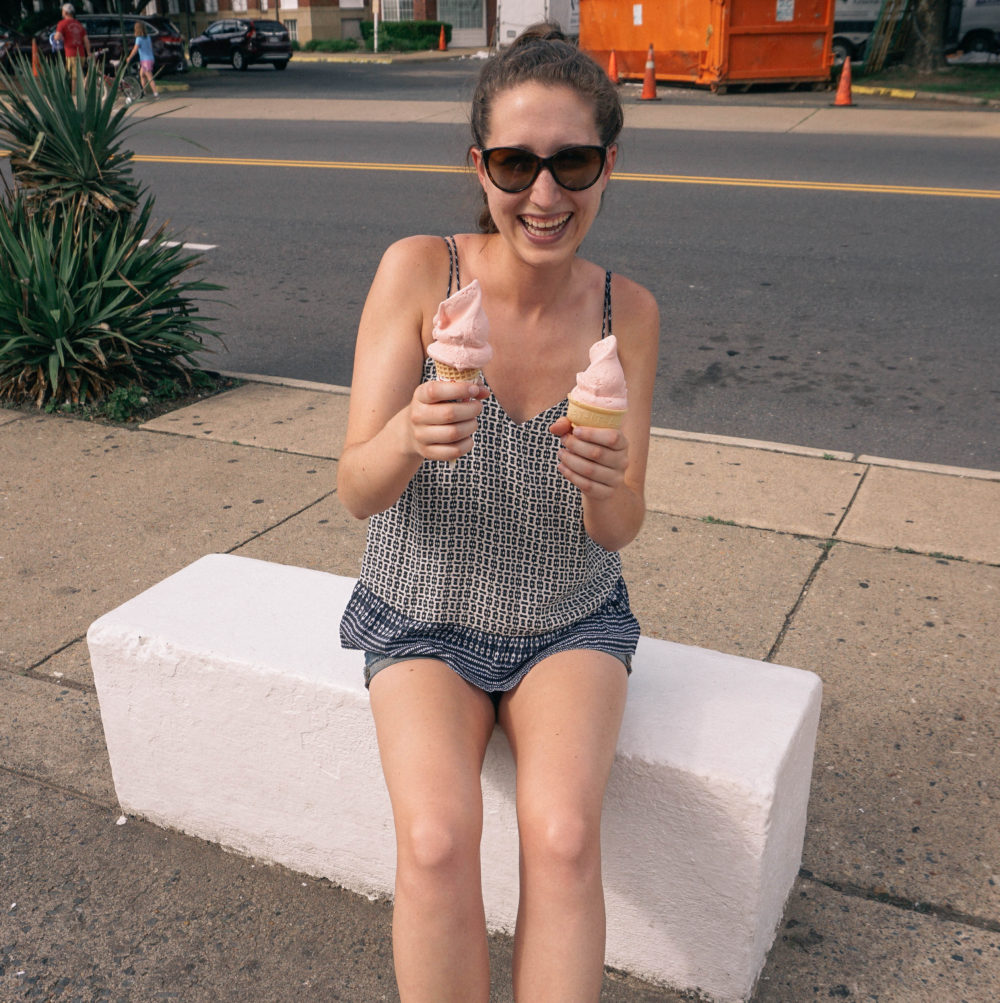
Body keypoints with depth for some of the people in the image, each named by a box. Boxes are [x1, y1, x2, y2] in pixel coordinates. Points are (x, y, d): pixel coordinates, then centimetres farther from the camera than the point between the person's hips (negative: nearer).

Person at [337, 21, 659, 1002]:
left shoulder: (626, 311, -10)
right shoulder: (419, 269, -16)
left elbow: (619, 531, -8)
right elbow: (356, 490, -18)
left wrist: (605, 484, -32)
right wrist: (408, 439, -40)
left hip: (569, 622, 1)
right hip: (424, 618, -1)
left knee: (563, 835, -23)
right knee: (437, 840, -24)